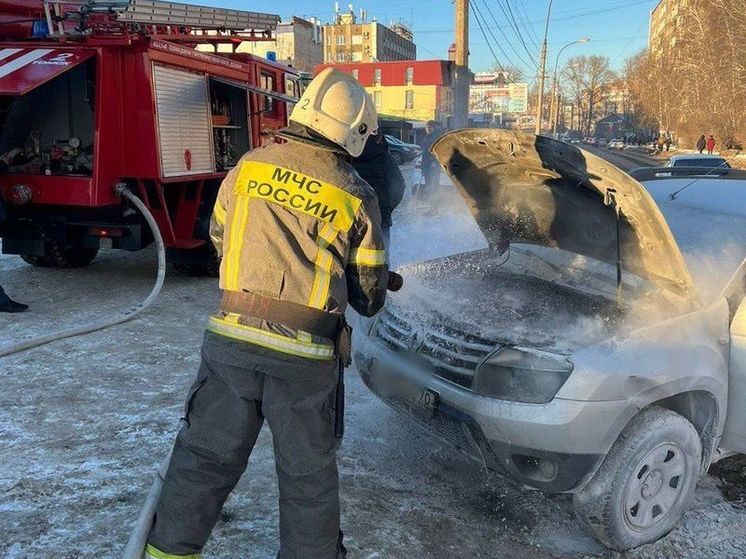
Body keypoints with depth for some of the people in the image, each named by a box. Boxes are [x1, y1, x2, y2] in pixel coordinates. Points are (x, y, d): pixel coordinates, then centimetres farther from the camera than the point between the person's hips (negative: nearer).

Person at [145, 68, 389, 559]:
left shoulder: (250, 165, 3)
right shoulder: (357, 195, -2)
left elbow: (219, 237, 17)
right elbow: (369, 296, 3)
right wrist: (372, 297, 26)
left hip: (231, 337, 2)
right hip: (306, 354, -2)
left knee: (206, 454, 17)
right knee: (309, 473, 15)